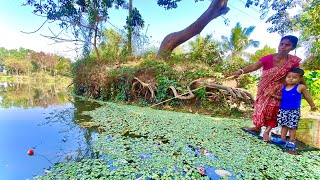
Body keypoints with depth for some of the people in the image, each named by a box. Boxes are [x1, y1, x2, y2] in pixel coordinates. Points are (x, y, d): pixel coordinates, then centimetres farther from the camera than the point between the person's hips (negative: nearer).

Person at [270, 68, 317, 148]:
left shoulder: (301, 87, -7)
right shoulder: (284, 87, 4)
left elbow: (307, 97, 6)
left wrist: (312, 105, 16)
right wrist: (274, 96, -2)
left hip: (294, 111, -4)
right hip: (283, 110, 4)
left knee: (292, 126, 4)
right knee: (284, 125, 14)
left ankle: (291, 141, 17)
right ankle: (282, 139, 25)